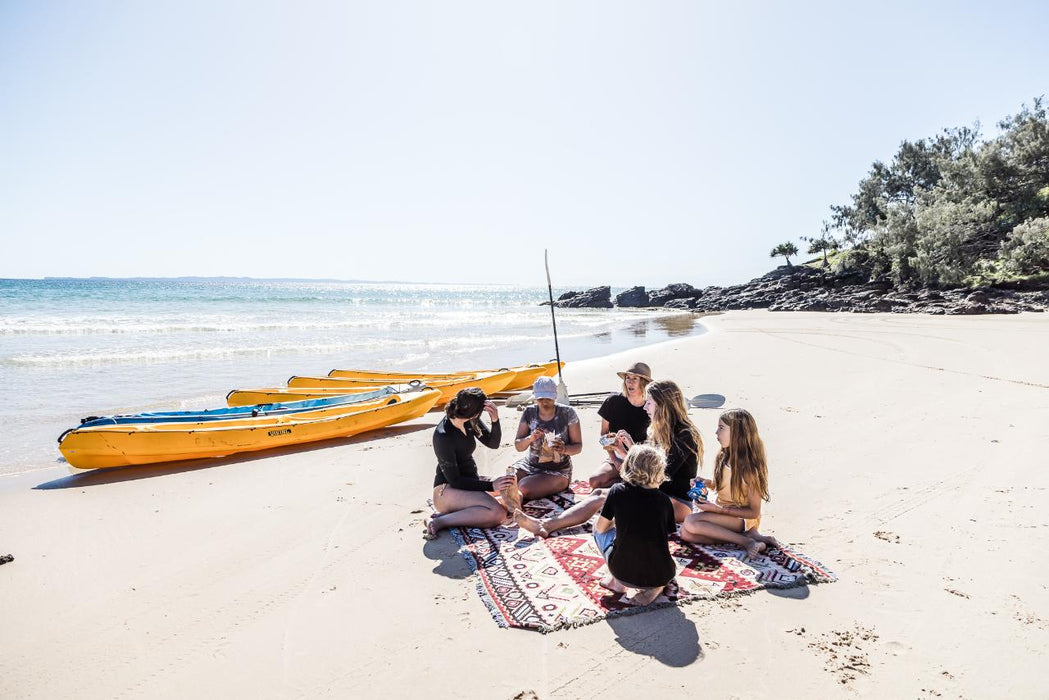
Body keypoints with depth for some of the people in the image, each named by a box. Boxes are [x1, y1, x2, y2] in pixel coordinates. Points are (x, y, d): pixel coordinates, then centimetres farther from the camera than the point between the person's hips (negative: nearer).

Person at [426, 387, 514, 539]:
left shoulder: (470, 421, 0)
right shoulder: (443, 436, -22)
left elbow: (493, 443, 3)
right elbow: (454, 480, -19)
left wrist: (495, 421, -17)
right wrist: (491, 485, -21)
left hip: (469, 483, 10)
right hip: (447, 491, -9)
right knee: (497, 513, -29)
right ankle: (439, 521, -19)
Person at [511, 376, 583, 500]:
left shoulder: (567, 413, -10)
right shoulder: (529, 413, -2)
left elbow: (578, 446, -5)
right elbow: (518, 446, 0)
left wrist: (564, 449, -27)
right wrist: (530, 439, -23)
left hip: (558, 471, -4)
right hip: (531, 465, 4)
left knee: (523, 488, -29)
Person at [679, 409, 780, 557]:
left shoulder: (749, 468, -19)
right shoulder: (722, 458, 1)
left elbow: (754, 512, -16)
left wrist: (718, 509, -22)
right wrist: (706, 483, -3)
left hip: (742, 517, -8)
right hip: (722, 513, 8)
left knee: (691, 522, -28)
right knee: (686, 534, -17)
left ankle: (746, 540, -19)